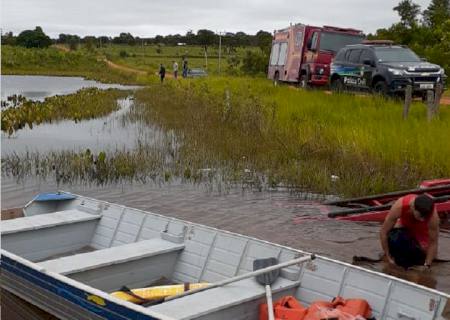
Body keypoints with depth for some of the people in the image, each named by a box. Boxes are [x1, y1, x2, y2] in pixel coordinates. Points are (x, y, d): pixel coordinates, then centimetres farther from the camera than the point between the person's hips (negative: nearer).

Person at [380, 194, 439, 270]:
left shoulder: (433, 216, -38)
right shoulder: (400, 206, -37)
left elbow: (433, 243, -23)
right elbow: (383, 232, -27)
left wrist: (426, 265, -24)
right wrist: (388, 257, -22)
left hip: (422, 233, -1)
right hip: (404, 227, 1)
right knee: (393, 239, -25)